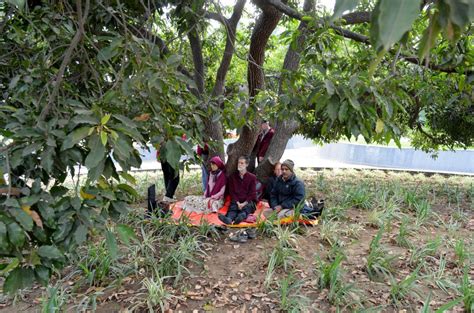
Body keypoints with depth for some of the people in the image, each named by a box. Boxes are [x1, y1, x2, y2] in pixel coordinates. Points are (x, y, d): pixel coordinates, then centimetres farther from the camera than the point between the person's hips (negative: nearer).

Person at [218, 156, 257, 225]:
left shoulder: (252, 177, 9)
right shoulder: (232, 177, 16)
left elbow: (252, 193, 2)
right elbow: (232, 192, 10)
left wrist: (244, 203, -13)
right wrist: (238, 203, -7)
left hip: (248, 202, 0)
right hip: (236, 201, 1)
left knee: (245, 209, -35)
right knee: (232, 208, -33)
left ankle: (241, 217, -66)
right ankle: (228, 219, -63)